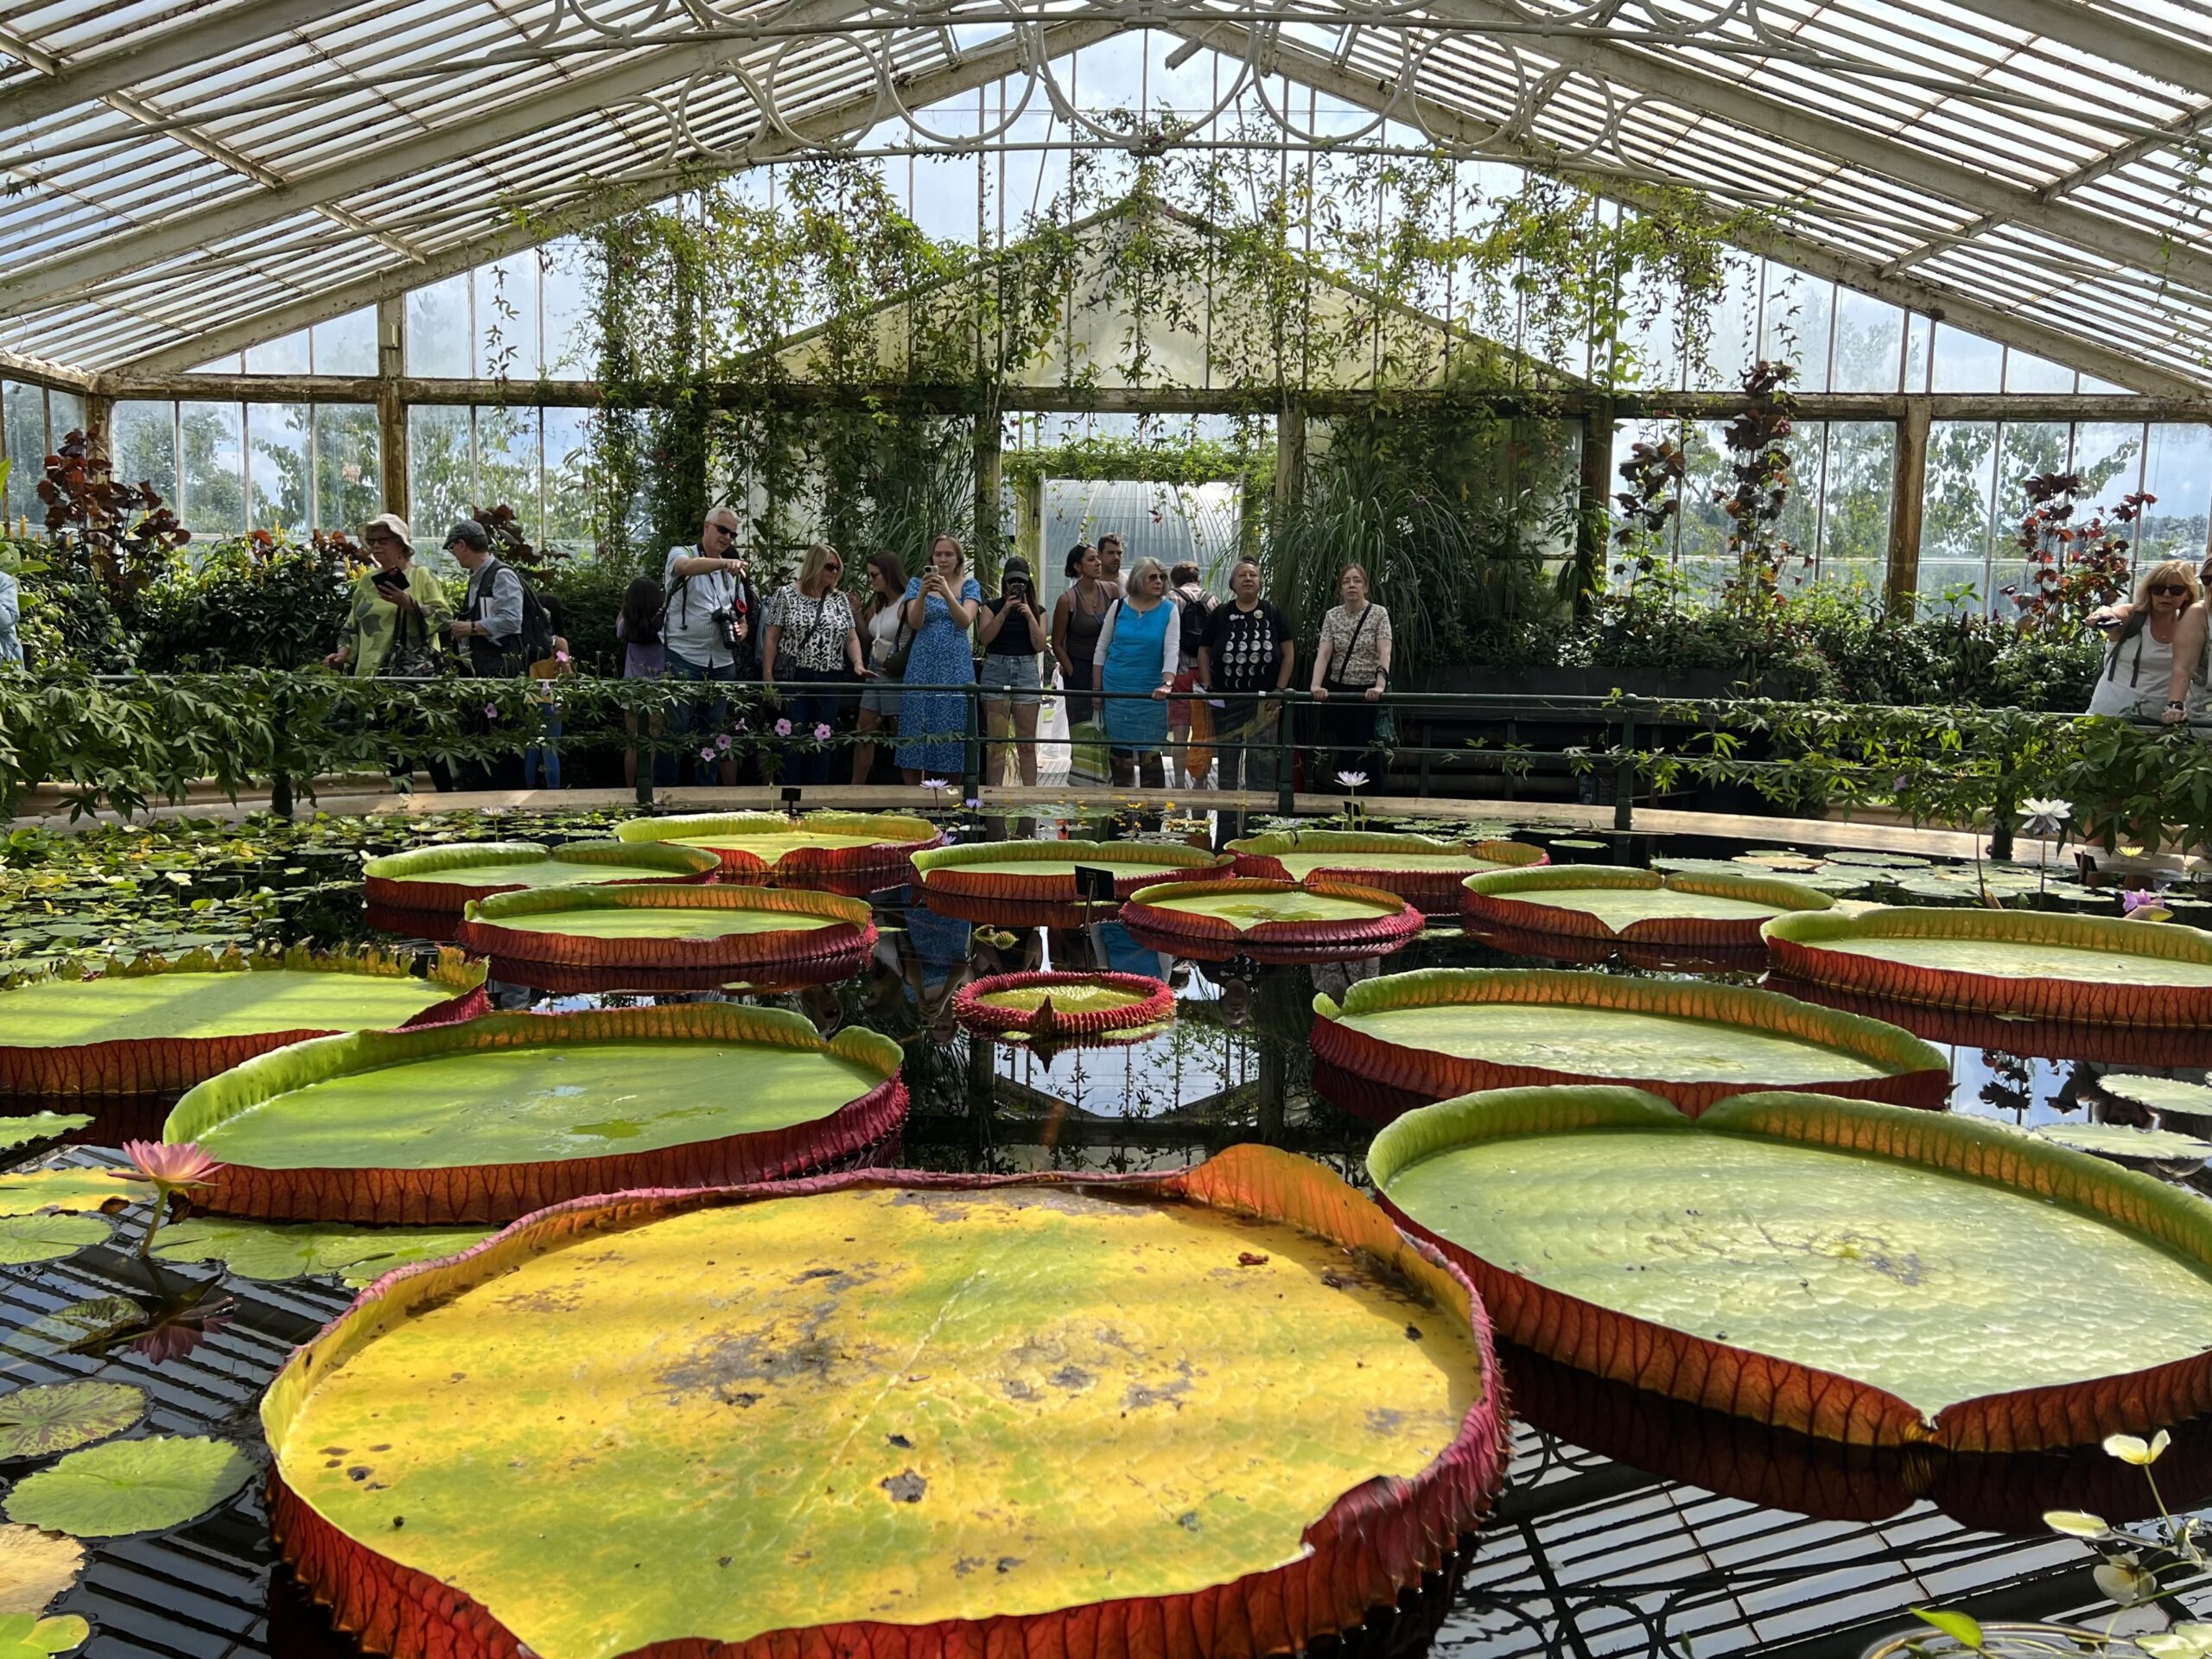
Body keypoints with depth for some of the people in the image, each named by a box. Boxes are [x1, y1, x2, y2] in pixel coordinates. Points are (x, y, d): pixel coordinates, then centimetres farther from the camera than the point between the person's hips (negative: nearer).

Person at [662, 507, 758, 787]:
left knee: (716, 734, 9)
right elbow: (686, 567, -25)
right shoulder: (681, 554, 0)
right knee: (676, 732, -5)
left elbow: (743, 615, 20)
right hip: (682, 658, -5)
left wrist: (742, 630, -5)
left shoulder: (734, 572, 16)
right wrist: (725, 562, -42)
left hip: (722, 663, 6)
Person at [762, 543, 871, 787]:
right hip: (793, 678, -4)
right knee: (793, 740, -4)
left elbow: (851, 638, 10)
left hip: (829, 682, 4)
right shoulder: (786, 595, -1)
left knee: (823, 741, 5)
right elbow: (771, 637, -1)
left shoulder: (840, 600, 10)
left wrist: (858, 664, -8)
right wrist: (767, 676, -8)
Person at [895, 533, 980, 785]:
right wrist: (922, 594, -24)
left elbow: (965, 621, -11)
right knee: (917, 731, -2)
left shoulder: (969, 585, 6)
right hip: (923, 667, 0)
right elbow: (915, 623, -7)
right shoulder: (917, 583, 7)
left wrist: (947, 593, -26)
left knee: (952, 731, -1)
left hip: (956, 668, 0)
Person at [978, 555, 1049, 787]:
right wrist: (1005, 611, -12)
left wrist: (1029, 615, -8)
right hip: (996, 670, -1)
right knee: (995, 741, -2)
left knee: (1027, 742, 2)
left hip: (1026, 672, 1)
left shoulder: (1037, 611, 11)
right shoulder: (992, 607, 7)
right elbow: (984, 637, -7)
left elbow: (1040, 645, 0)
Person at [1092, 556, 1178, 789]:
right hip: (1116, 689, 1)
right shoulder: (1119, 606, 2)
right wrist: (1097, 688, 6)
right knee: (1120, 749, 7)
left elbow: (1171, 650, -11)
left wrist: (1167, 684, -26)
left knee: (1149, 752, 0)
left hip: (1151, 692, -1)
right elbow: (1102, 647, 8)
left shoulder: (1169, 610, -2)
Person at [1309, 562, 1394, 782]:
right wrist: (1316, 685, -24)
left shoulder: (1379, 613, -6)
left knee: (1368, 753, -3)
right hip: (1339, 690, 3)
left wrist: (1380, 685, -33)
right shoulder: (1332, 615, 3)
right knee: (1344, 752, 7)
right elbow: (1323, 653, -7)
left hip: (1369, 692, -3)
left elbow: (1385, 653, -17)